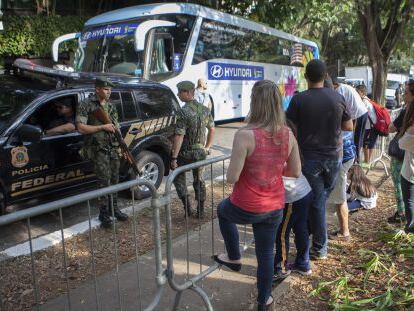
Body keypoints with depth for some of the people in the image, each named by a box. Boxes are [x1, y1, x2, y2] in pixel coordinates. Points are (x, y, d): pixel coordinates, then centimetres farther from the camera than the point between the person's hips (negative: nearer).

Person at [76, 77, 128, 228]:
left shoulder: (111, 106, 13)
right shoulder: (86, 105, -6)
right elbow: (81, 128, -12)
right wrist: (103, 127, -16)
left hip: (113, 148, 6)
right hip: (98, 149, -6)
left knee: (114, 179, 10)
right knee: (104, 180, -9)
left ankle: (114, 208, 24)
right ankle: (104, 214, 2)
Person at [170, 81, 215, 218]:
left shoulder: (184, 112, -20)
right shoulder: (204, 109, 2)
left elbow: (179, 136, -23)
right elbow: (212, 129, 12)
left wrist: (174, 158, -20)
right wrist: (207, 147, 20)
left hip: (185, 153, -5)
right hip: (201, 152, 6)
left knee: (179, 178, 14)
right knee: (199, 180, 18)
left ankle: (187, 208, 6)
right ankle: (201, 210, 22)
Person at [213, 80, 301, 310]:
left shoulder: (245, 135, -23)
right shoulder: (288, 135, -6)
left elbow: (232, 178, -20)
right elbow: (296, 172, 3)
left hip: (247, 208, -4)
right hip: (275, 208, 4)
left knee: (223, 210, 31)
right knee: (266, 253, 22)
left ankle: (234, 258, 41)